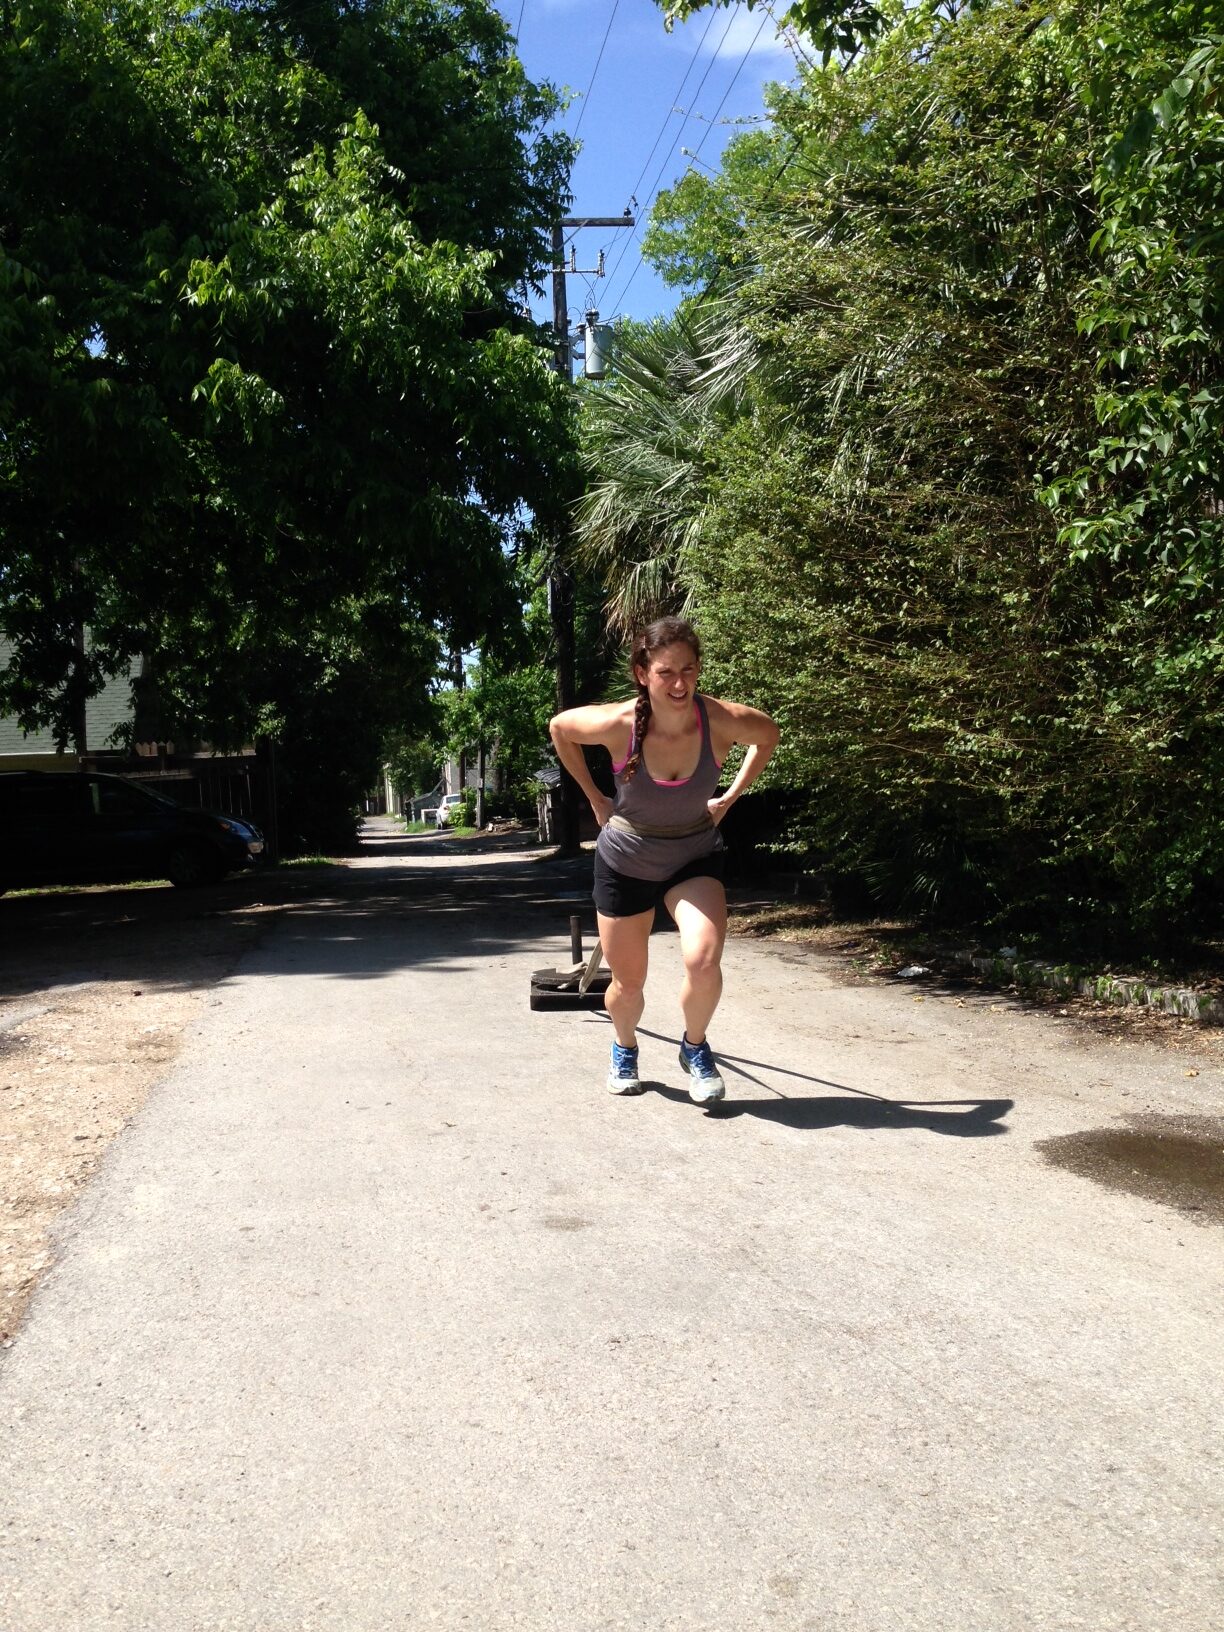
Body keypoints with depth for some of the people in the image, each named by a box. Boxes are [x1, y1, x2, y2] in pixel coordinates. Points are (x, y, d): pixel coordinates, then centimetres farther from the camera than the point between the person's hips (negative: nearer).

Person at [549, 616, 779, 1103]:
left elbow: (768, 735, 0)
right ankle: (625, 1050, 44)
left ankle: (695, 1048, 8)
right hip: (625, 860, 0)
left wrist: (731, 796, -1)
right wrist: (595, 797, -1)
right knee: (628, 983, 10)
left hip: (696, 858, 0)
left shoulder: (723, 721, -25)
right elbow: (559, 727, -4)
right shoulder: (618, 724, -26)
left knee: (704, 962, -23)